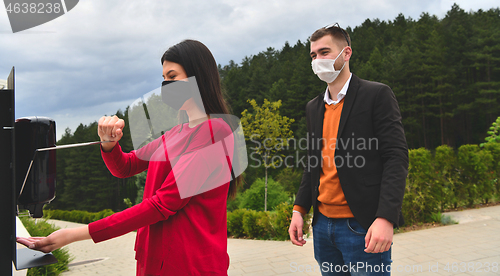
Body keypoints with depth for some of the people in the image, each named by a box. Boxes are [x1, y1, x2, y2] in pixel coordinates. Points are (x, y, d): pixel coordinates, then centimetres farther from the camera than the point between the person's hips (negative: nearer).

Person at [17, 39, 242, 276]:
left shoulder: (214, 131, -17)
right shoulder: (178, 130, 12)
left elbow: (162, 205, -22)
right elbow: (125, 167, 16)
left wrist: (77, 234, -22)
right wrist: (109, 143, -8)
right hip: (157, 257, 8)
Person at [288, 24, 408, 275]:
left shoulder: (376, 95, -5)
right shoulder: (313, 107, 15)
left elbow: (396, 157, -11)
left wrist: (385, 218, -21)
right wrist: (299, 209, 8)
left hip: (362, 226, -6)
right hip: (323, 224, 6)